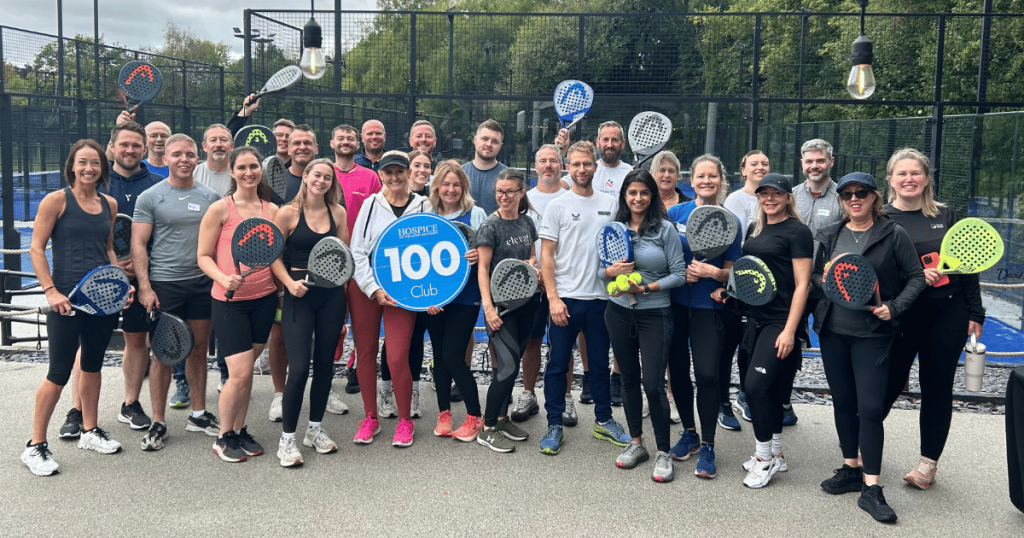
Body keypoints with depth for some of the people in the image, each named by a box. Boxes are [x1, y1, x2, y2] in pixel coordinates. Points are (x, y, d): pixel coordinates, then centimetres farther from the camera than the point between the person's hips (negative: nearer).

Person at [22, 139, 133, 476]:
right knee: (59, 373, -3)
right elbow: (36, 249, -7)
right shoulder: (56, 200, -5)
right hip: (67, 300, -5)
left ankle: (90, 431, 32)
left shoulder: (109, 204, 10)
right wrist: (51, 291, -16)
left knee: (93, 365, 17)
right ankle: (35, 445, 11)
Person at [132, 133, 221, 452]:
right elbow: (138, 244, -4)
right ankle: (158, 423, 10)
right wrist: (144, 287, -11)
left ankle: (198, 414, 22)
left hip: (202, 283, 3)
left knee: (198, 350, 10)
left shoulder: (210, 198, 8)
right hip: (164, 285, -3)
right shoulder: (150, 197, -1)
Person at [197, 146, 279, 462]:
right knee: (240, 373, -7)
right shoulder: (220, 209, -6)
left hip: (264, 300, 4)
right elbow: (204, 256, -5)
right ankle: (223, 437, 15)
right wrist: (225, 279, -22)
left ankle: (240, 430, 28)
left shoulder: (272, 210, 7)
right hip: (229, 301, -4)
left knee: (246, 369, 12)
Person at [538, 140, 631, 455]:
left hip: (601, 297, 3)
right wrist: (553, 298, -11)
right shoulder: (557, 206, -1)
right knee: (558, 364, 3)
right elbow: (546, 255, -4)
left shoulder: (610, 205, 7)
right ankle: (554, 426, 14)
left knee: (600, 363, 14)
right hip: (565, 298, -3)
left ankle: (604, 421, 28)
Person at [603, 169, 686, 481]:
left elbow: (679, 274, -7)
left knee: (653, 383, -8)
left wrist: (646, 287, -16)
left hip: (655, 315, -4)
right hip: (619, 313, 4)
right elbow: (600, 269, 11)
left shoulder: (665, 230, -5)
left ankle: (663, 452, 8)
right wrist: (611, 272, -11)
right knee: (629, 379, 12)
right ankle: (636, 444, 27)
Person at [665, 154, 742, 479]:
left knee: (707, 374, -7)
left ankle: (707, 447, 8)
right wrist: (680, 271, -10)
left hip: (708, 306, -2)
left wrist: (713, 272, -19)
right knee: (678, 369, 10)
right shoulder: (675, 213, 3)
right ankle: (689, 434, 30)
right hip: (674, 303, 3)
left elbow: (731, 272, 2)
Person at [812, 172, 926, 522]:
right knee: (843, 401, 13)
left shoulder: (894, 234, -3)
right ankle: (851, 469, 29)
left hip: (872, 334, -4)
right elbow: (813, 276, 15)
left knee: (870, 408, -7)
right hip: (832, 331, 4)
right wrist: (823, 280, -7)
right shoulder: (829, 236, 8)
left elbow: (916, 276, -1)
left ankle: (871, 488, 2)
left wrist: (894, 307, -14)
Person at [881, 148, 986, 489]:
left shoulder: (946, 216, 5)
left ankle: (928, 462, 21)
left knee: (937, 386, 8)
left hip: (948, 314, 2)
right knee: (888, 384, 4)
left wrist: (975, 313, 4)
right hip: (902, 316, -2)